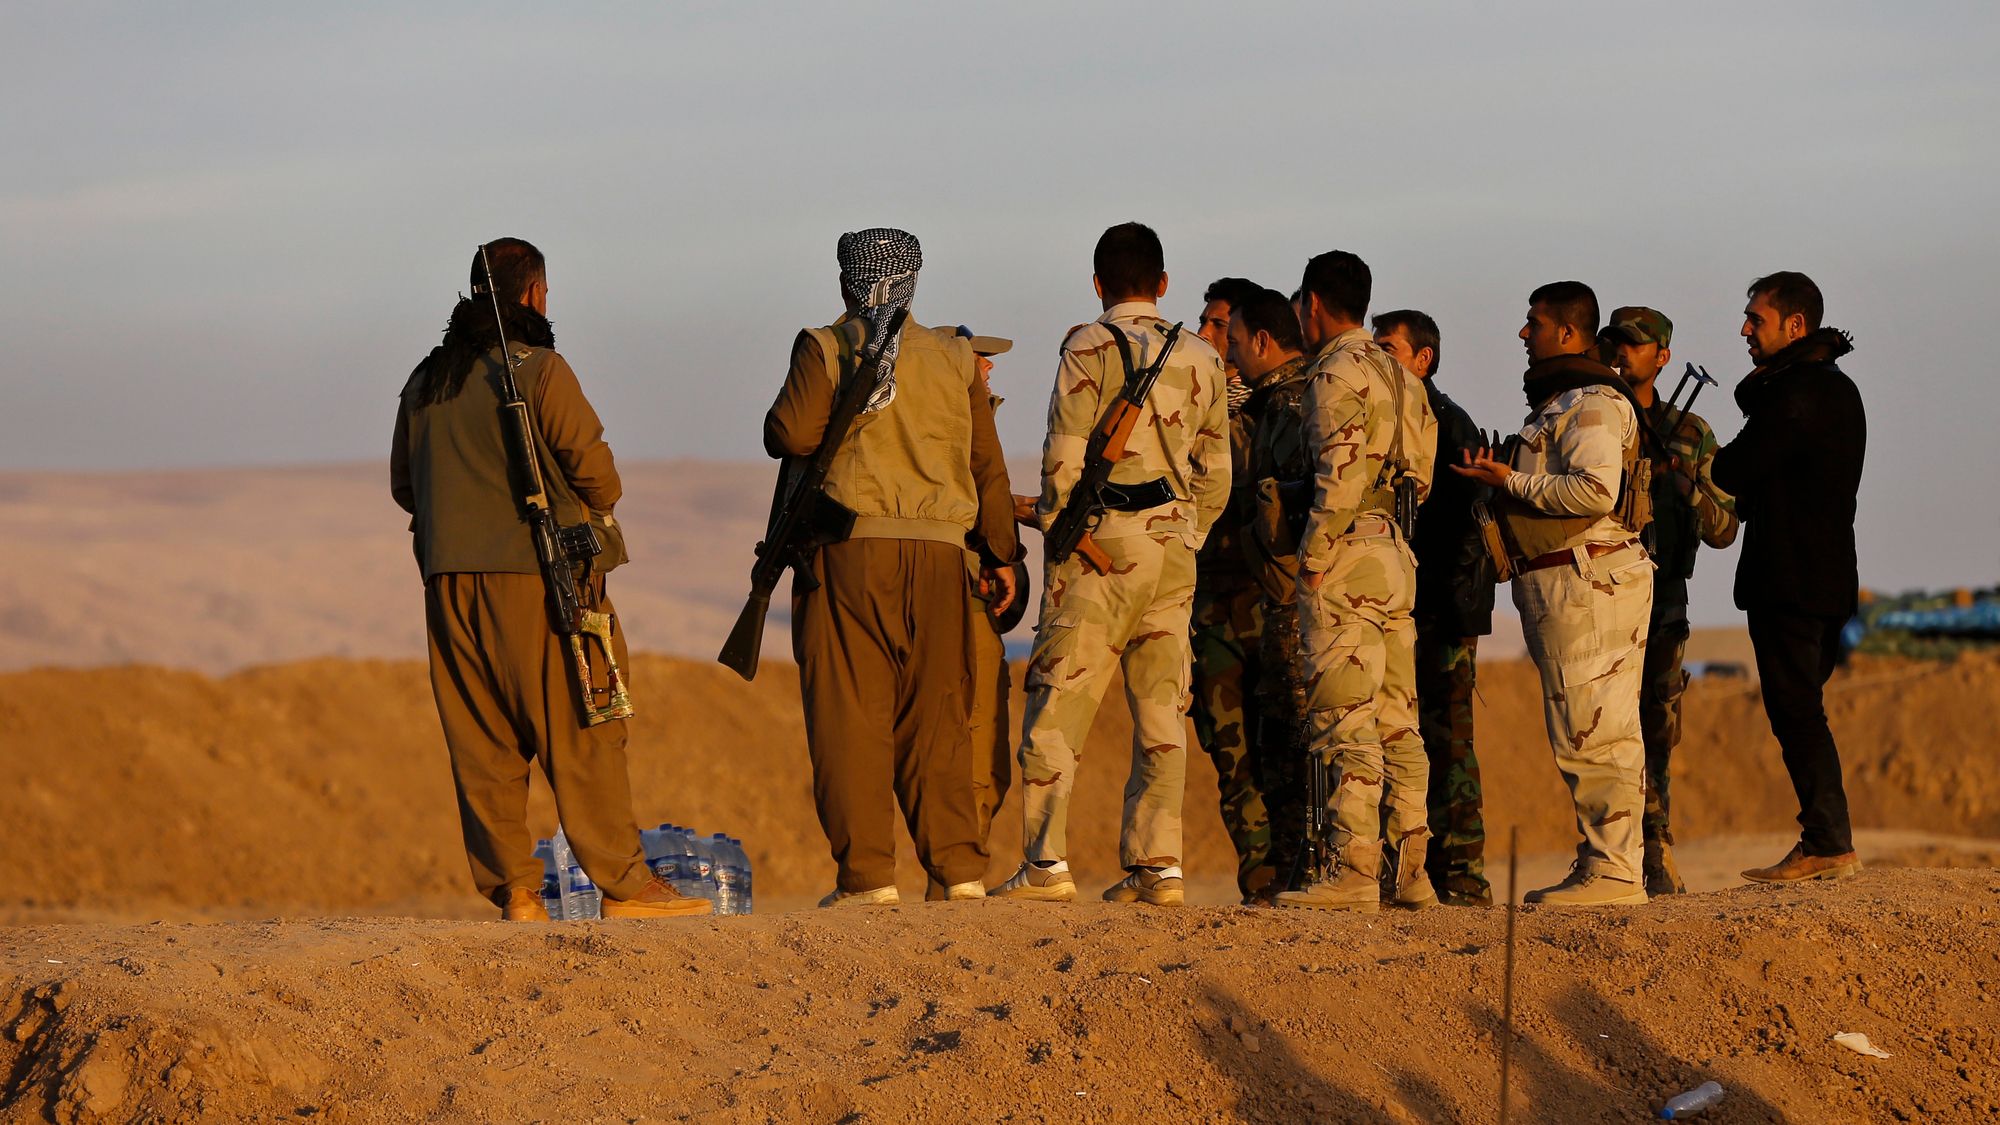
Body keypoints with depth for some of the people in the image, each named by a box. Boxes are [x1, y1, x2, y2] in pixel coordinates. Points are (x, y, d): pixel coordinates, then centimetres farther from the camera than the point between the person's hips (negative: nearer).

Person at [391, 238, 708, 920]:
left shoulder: (426, 381, 11)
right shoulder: (539, 369, -7)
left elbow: (403, 486, 15)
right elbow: (592, 467, -9)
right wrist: (598, 512, 11)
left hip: (450, 578, 6)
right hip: (539, 573, -6)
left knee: (482, 742, 7)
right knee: (581, 734, -2)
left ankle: (513, 891, 4)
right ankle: (622, 884, -2)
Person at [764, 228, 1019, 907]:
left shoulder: (825, 348, 1)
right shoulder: (955, 357, 12)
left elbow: (791, 436, -9)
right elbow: (987, 464, 12)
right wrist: (1001, 555, 18)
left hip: (849, 546, -3)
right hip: (938, 552, 3)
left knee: (850, 715, -1)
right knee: (937, 716, 8)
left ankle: (867, 874, -6)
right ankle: (960, 869, 2)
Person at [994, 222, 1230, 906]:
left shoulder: (1089, 348, -4)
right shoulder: (1199, 358, 12)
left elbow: (1065, 457, -10)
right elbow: (1216, 470, 13)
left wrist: (1054, 525, 3)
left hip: (1102, 541, -5)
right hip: (1174, 544, 5)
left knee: (1057, 704, -2)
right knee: (1161, 709, 6)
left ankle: (1047, 863, -7)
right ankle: (1157, 864, 2)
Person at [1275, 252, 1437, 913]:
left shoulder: (1336, 371, -8)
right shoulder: (1402, 377, 19)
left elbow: (1342, 473, -18)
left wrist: (1313, 558, -15)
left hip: (1347, 560, -9)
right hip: (1397, 557, 9)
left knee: (1346, 723, -10)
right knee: (1397, 722, 9)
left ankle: (1353, 875, -14)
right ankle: (1411, 872, 8)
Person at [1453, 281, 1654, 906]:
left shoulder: (1590, 403, -12)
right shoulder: (1561, 401, 22)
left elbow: (1595, 490, -24)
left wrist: (1512, 483, -16)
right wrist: (1505, 478, 14)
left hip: (1586, 581, -11)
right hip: (1569, 583, 11)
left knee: (1591, 734, -11)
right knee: (1596, 735, 11)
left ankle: (1611, 872, -11)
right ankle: (1605, 864, 14)